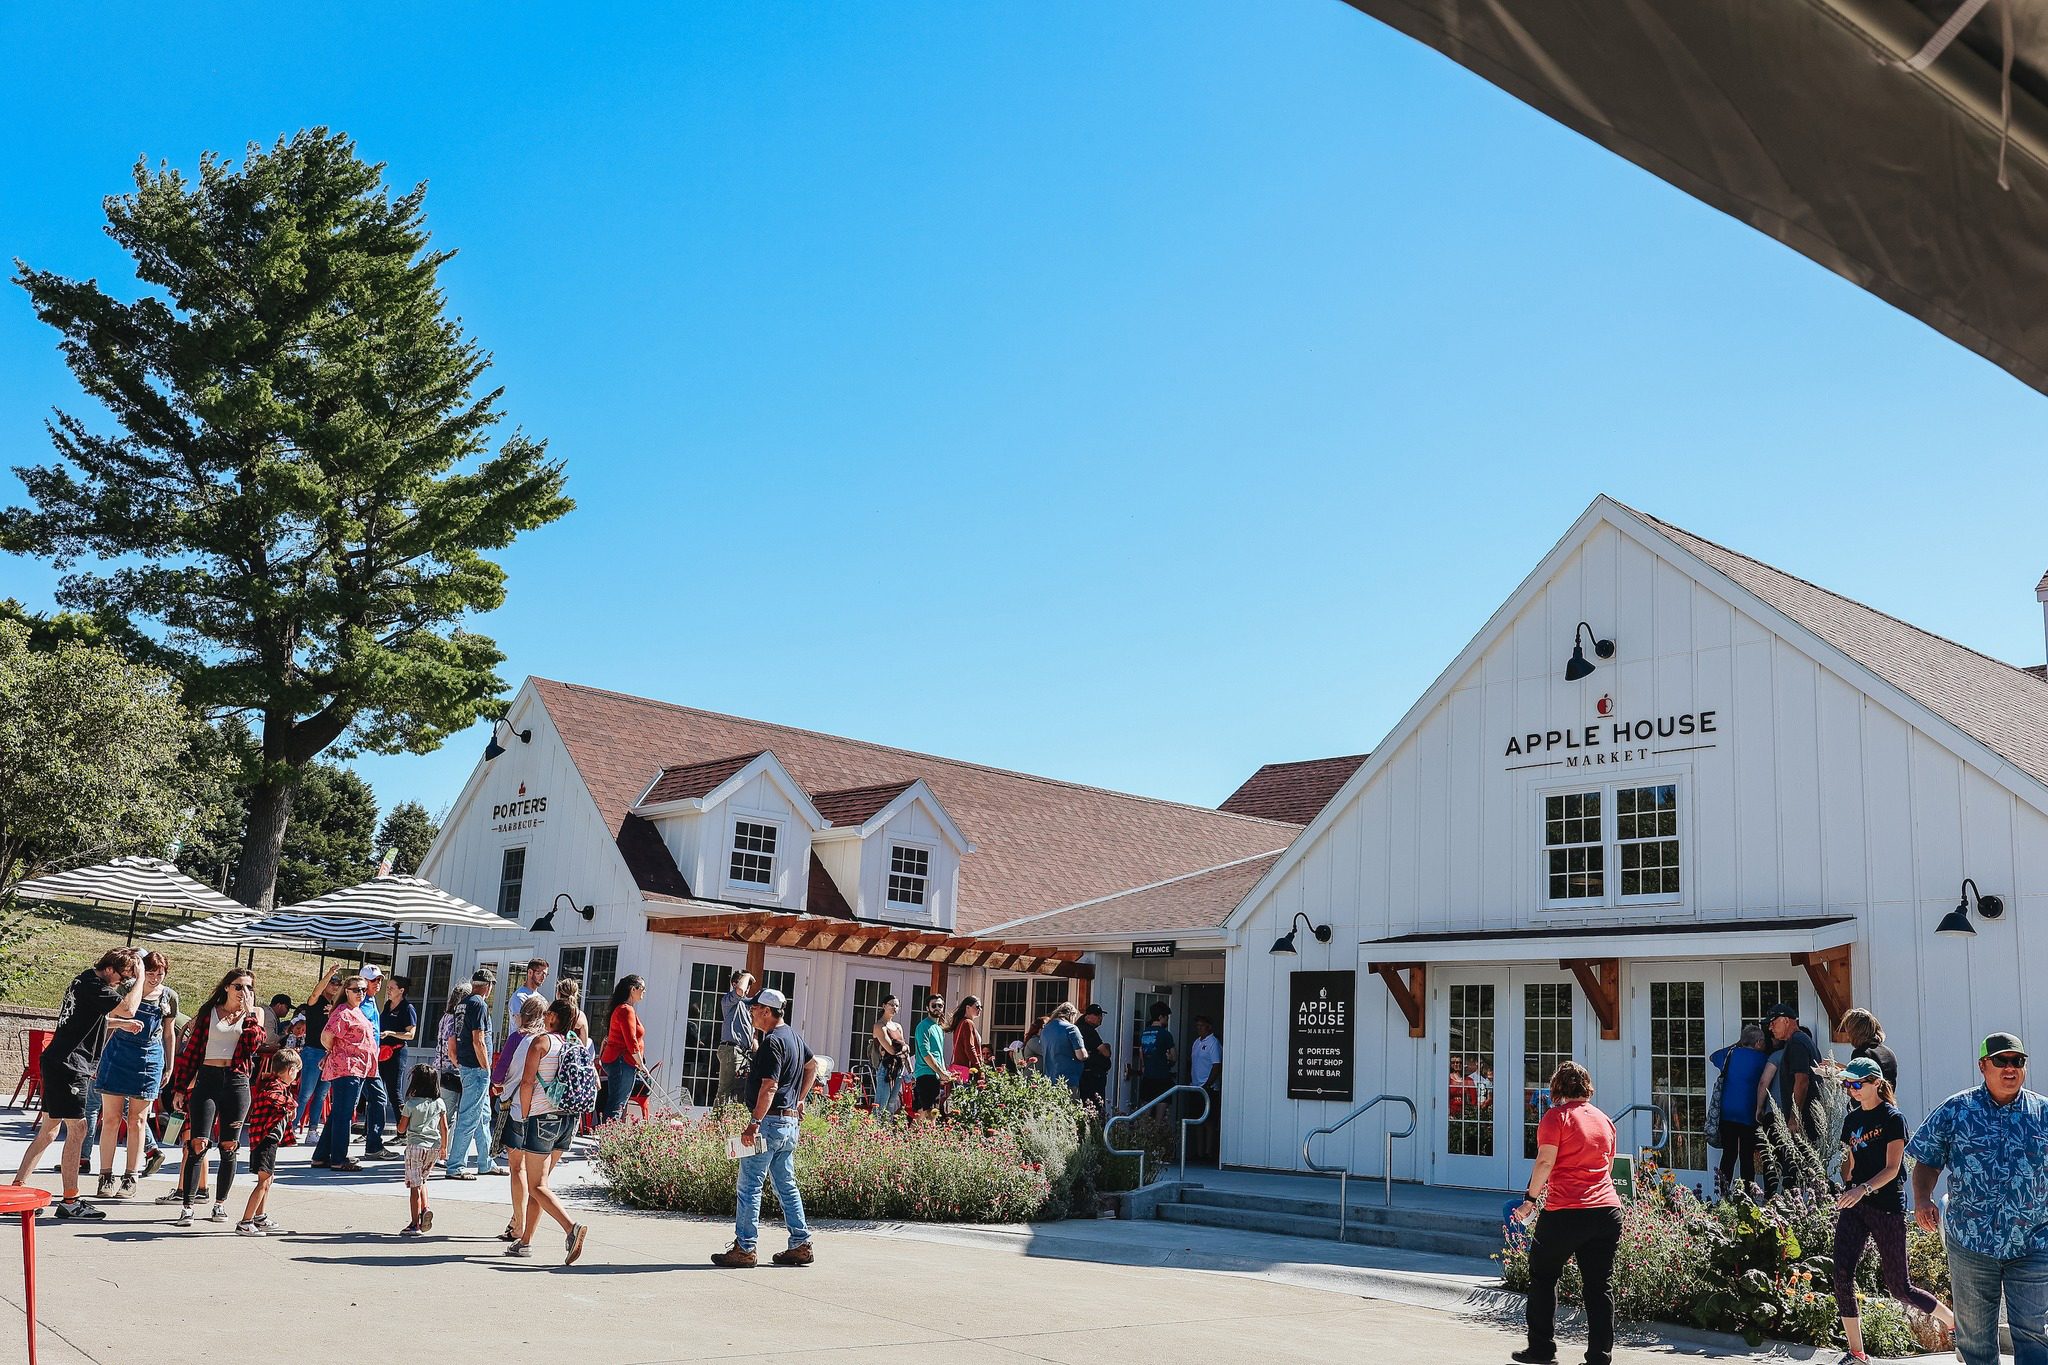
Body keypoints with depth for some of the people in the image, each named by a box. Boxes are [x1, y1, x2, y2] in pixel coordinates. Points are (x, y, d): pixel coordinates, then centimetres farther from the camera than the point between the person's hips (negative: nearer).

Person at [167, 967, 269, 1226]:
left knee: (229, 1146, 5)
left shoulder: (254, 1013, 9)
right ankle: (187, 1205, -6)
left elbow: (253, 1045, -8)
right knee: (198, 1143, -9)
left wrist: (248, 1013, -9)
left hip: (236, 1083, 1)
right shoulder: (208, 1012, 9)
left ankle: (220, 1203, 17)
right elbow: (191, 1051, 8)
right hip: (206, 1080, -1)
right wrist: (180, 1088, 4)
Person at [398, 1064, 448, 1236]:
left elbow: (401, 1129, -2)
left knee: (414, 1185, 1)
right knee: (421, 1180, 23)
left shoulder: (411, 1104, -7)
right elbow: (444, 1127, 4)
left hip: (416, 1146, -4)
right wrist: (444, 1147, 15)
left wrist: (403, 1114, 15)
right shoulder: (440, 1104, 2)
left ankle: (415, 1224, 1)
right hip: (434, 1147, 4)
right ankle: (425, 1209, 2)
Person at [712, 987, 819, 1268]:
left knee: (750, 1186, -4)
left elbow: (769, 1087, -22)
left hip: (770, 1120, -10)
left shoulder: (772, 1041, -15)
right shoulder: (794, 1036, 14)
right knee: (786, 1185, 13)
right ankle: (801, 1245, 14)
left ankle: (744, 1249, -2)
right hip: (790, 1122, 10)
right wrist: (800, 1099, 28)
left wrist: (754, 1124, -24)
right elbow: (813, 1066, 29)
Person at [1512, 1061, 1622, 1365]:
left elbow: (1545, 1161, -12)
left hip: (1566, 1211, -5)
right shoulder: (1605, 1120, 14)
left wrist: (1530, 1199, -5)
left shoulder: (1556, 1115, -4)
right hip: (1608, 1209, 5)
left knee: (1543, 1276, 10)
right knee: (1600, 1285, 8)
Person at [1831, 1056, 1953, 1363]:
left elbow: (1892, 1169, -16)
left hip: (1887, 1206, -6)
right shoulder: (1851, 1119, 12)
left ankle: (1957, 1325, 27)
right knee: (1842, 1275, -9)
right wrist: (1846, 1193, 11)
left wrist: (1862, 1189, -29)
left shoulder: (1892, 1118, -8)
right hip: (1854, 1206, 6)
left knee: (1899, 1287, 2)